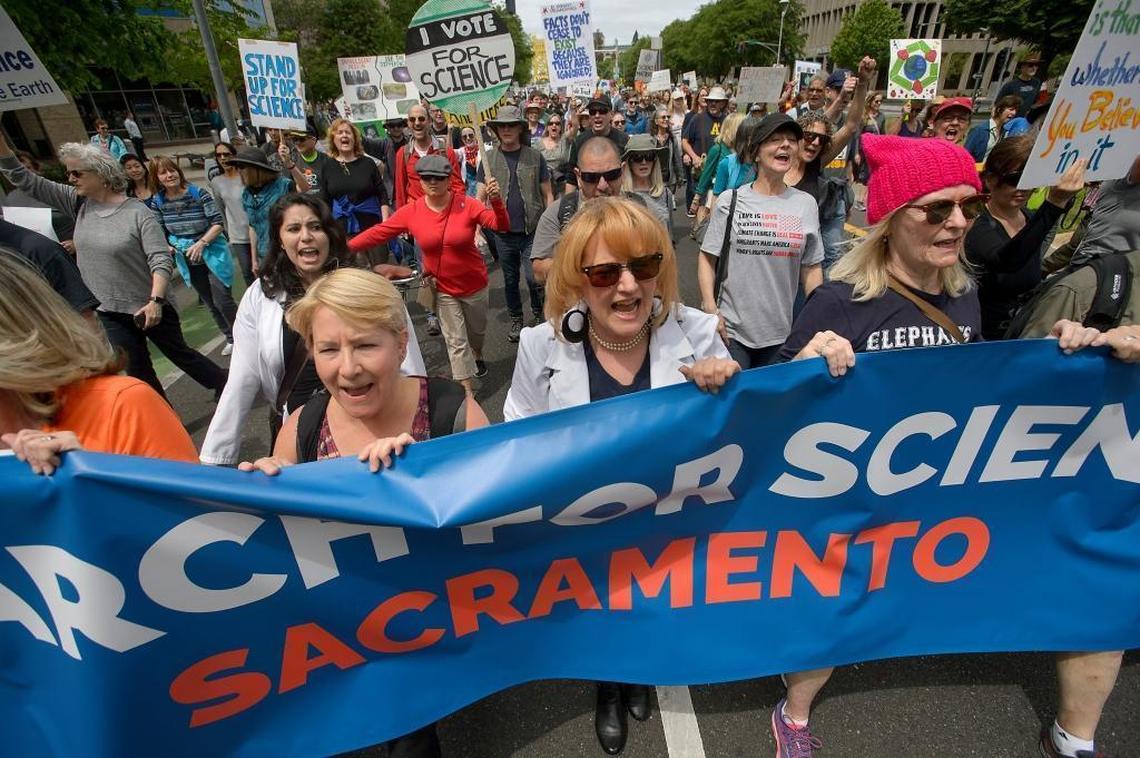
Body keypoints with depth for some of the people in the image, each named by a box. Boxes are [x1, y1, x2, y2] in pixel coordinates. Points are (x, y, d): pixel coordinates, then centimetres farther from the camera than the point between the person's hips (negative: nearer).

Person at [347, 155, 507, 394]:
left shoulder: (467, 205, -16)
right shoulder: (411, 212, -11)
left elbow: (501, 226, -23)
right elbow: (379, 232, -6)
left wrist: (496, 201, -41)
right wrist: (345, 247, -11)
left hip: (474, 283, 0)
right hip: (442, 287, 0)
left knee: (477, 328, 24)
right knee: (456, 341, 5)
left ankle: (477, 356, 59)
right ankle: (467, 392, 16)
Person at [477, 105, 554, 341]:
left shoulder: (535, 157, 1)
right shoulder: (489, 158, 3)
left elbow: (547, 194, 4)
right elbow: (480, 197, 3)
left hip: (532, 230, -2)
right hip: (503, 233, 2)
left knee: (533, 278, -8)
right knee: (510, 280, 12)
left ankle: (540, 315, 20)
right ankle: (516, 320, 31)